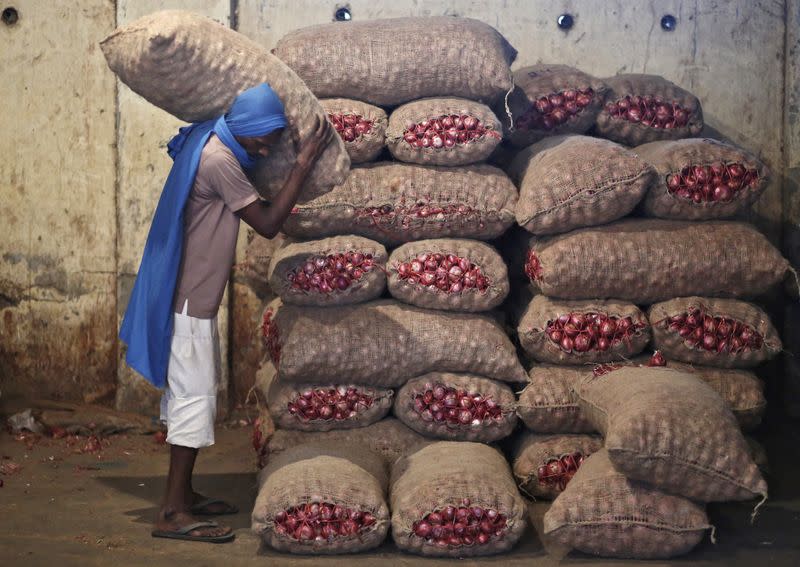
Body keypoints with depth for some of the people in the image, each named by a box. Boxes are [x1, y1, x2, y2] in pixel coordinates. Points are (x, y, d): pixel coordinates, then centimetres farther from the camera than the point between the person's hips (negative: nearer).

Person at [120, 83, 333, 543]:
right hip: (191, 298, -10)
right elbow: (267, 224, -18)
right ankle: (173, 513, -6)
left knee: (193, 392, 15)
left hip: (191, 294, 10)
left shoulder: (213, 146, 9)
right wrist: (305, 163, -15)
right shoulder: (219, 161, -21)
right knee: (195, 396, -8)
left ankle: (183, 494, 24)